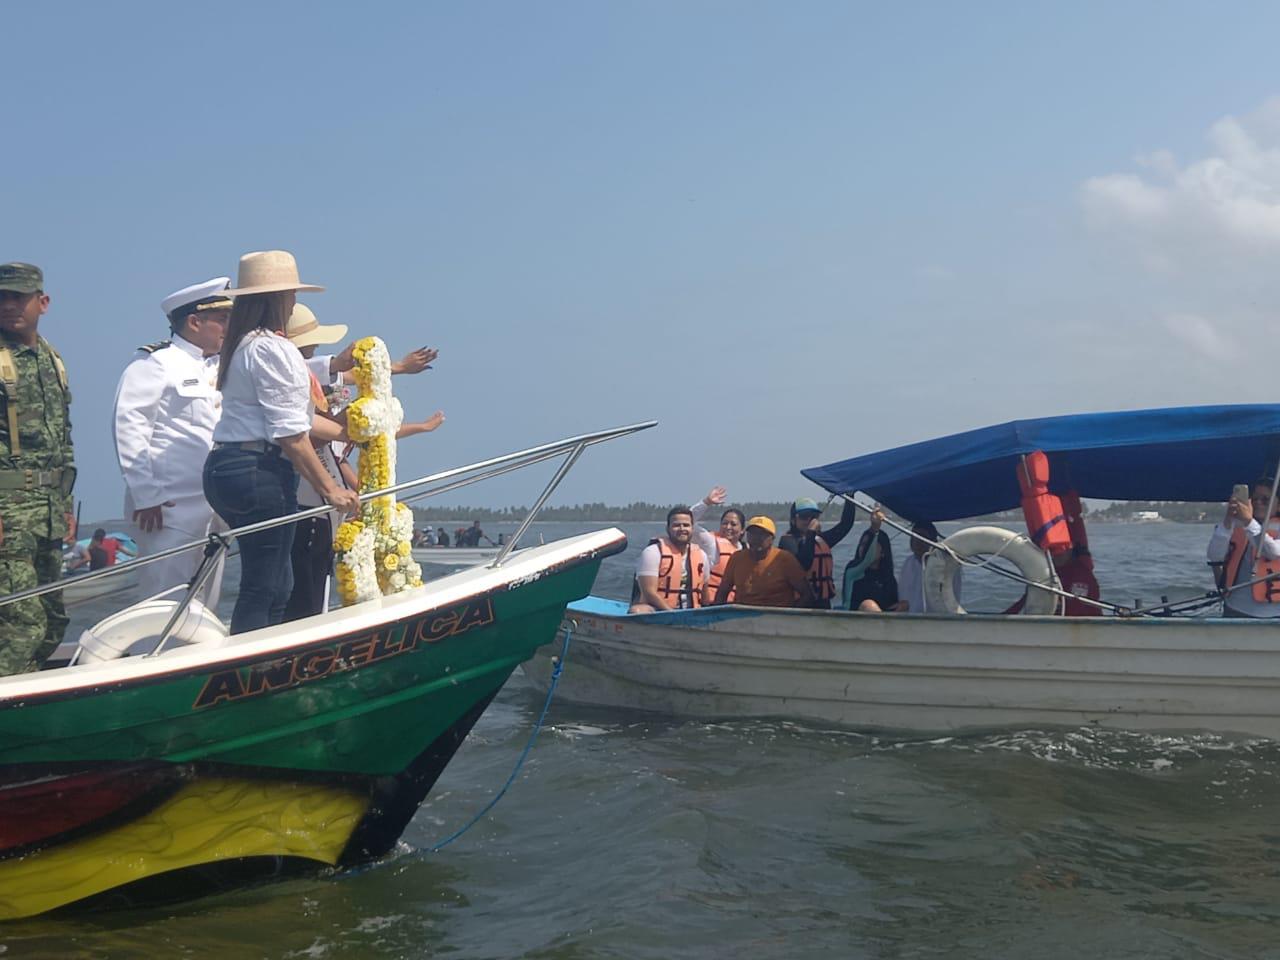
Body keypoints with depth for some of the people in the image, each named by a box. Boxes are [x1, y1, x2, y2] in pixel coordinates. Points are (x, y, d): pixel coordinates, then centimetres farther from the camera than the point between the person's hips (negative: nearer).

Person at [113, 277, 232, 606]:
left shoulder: (219, 368, 19)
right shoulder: (155, 363, -4)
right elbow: (128, 427, -11)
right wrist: (145, 496, -15)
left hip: (213, 508, 8)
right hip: (170, 509, -8)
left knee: (204, 607, 11)